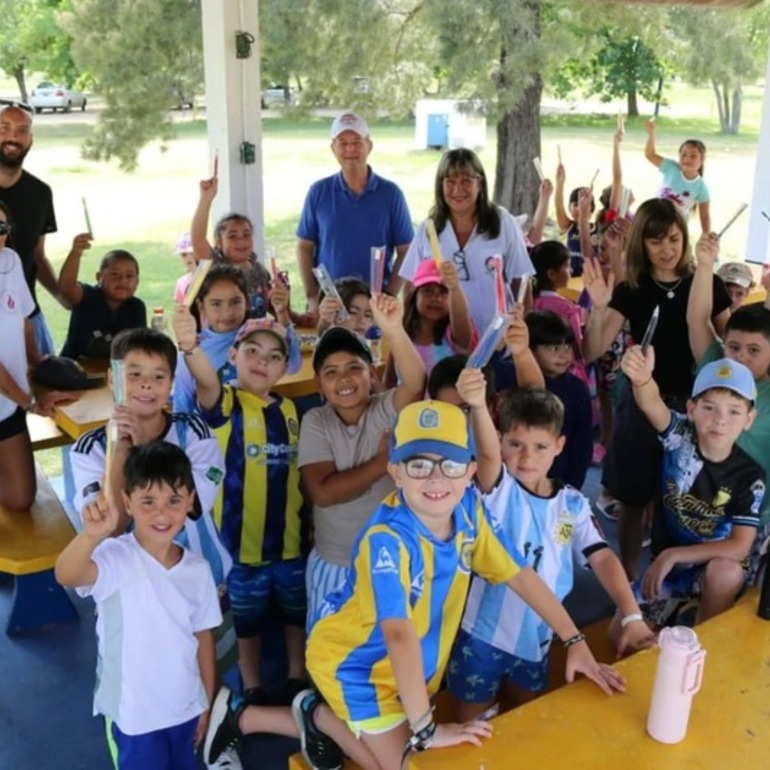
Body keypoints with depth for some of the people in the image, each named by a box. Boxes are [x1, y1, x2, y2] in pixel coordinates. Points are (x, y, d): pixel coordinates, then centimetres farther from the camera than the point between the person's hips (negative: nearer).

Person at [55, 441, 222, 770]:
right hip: (135, 713, -4)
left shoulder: (197, 569, -8)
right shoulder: (116, 558, -22)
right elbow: (66, 574, -44)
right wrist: (91, 535, -64)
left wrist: (208, 703, 9)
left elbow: (203, 637, 3)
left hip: (185, 707, 4)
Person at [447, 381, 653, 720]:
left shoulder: (572, 503, -3)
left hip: (535, 637, 4)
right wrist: (477, 405, -59)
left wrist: (632, 616, -22)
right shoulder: (498, 489, -16)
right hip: (482, 632, -4)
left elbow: (602, 556, -8)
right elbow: (487, 454, -37)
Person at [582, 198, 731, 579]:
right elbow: (592, 352, -11)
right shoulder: (630, 291, -4)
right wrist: (599, 307, -28)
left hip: (693, 404, 0)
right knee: (633, 498, 9)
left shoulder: (707, 285, -4)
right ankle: (629, 577, 26)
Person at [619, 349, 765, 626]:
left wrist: (674, 555, -24)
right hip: (665, 561, 1)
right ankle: (675, 605, 22)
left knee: (727, 571, -36)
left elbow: (740, 547, -19)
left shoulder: (750, 476, -16)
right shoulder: (680, 437, -16)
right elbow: (652, 404, -39)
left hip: (716, 565, -1)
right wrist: (642, 379, -63)